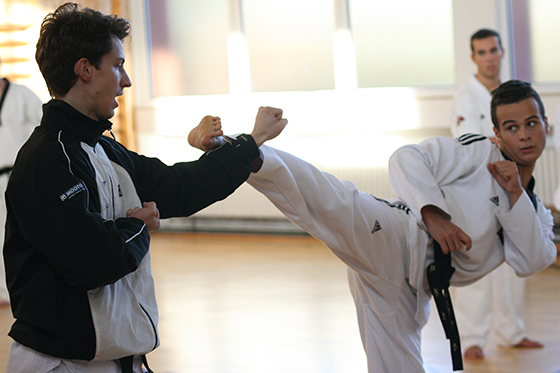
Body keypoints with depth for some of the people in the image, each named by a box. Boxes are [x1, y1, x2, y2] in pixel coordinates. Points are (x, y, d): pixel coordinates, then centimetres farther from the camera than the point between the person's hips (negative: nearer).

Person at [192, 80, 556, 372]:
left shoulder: (535, 213, 24)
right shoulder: (478, 152, 6)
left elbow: (533, 262, 6)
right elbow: (407, 159, -4)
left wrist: (516, 195, -2)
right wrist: (431, 213, -18)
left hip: (409, 289, 6)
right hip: (396, 240, -6)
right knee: (331, 203, -34)